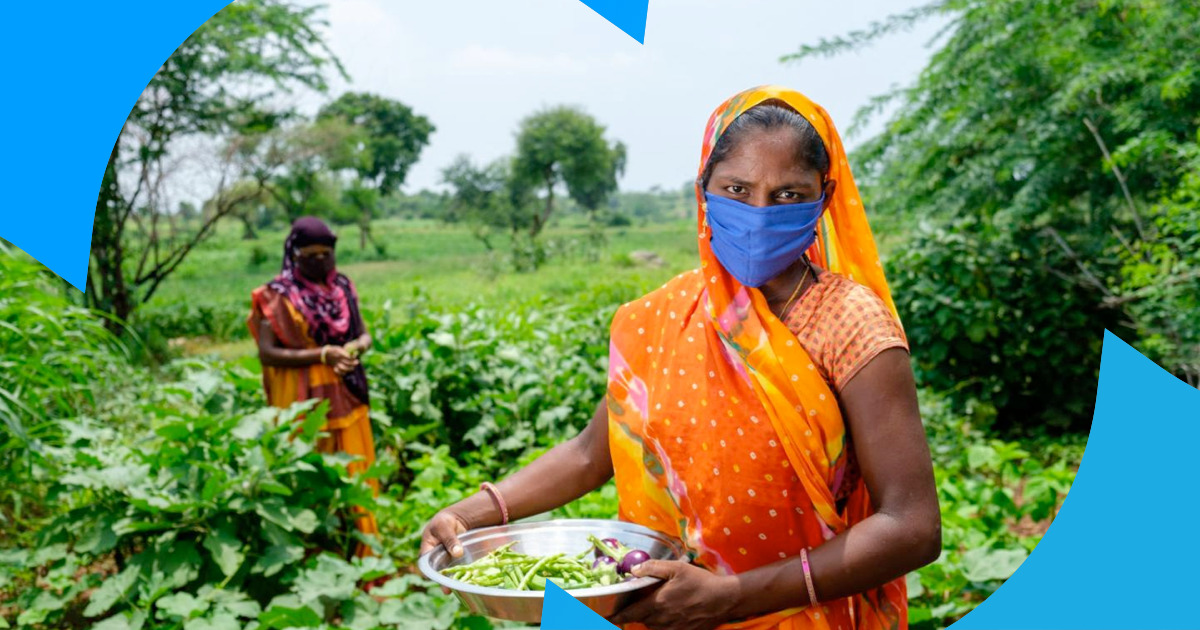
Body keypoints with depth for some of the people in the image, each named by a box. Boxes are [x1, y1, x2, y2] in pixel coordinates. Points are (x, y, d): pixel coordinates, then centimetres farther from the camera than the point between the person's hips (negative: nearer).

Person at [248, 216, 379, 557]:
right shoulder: (278, 295, -8)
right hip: (304, 403, -5)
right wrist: (322, 354, -20)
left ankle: (360, 558, 23)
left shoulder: (342, 286, 8)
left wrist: (355, 347, -12)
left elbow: (364, 334, 12)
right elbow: (267, 352, -13)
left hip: (347, 399, 5)